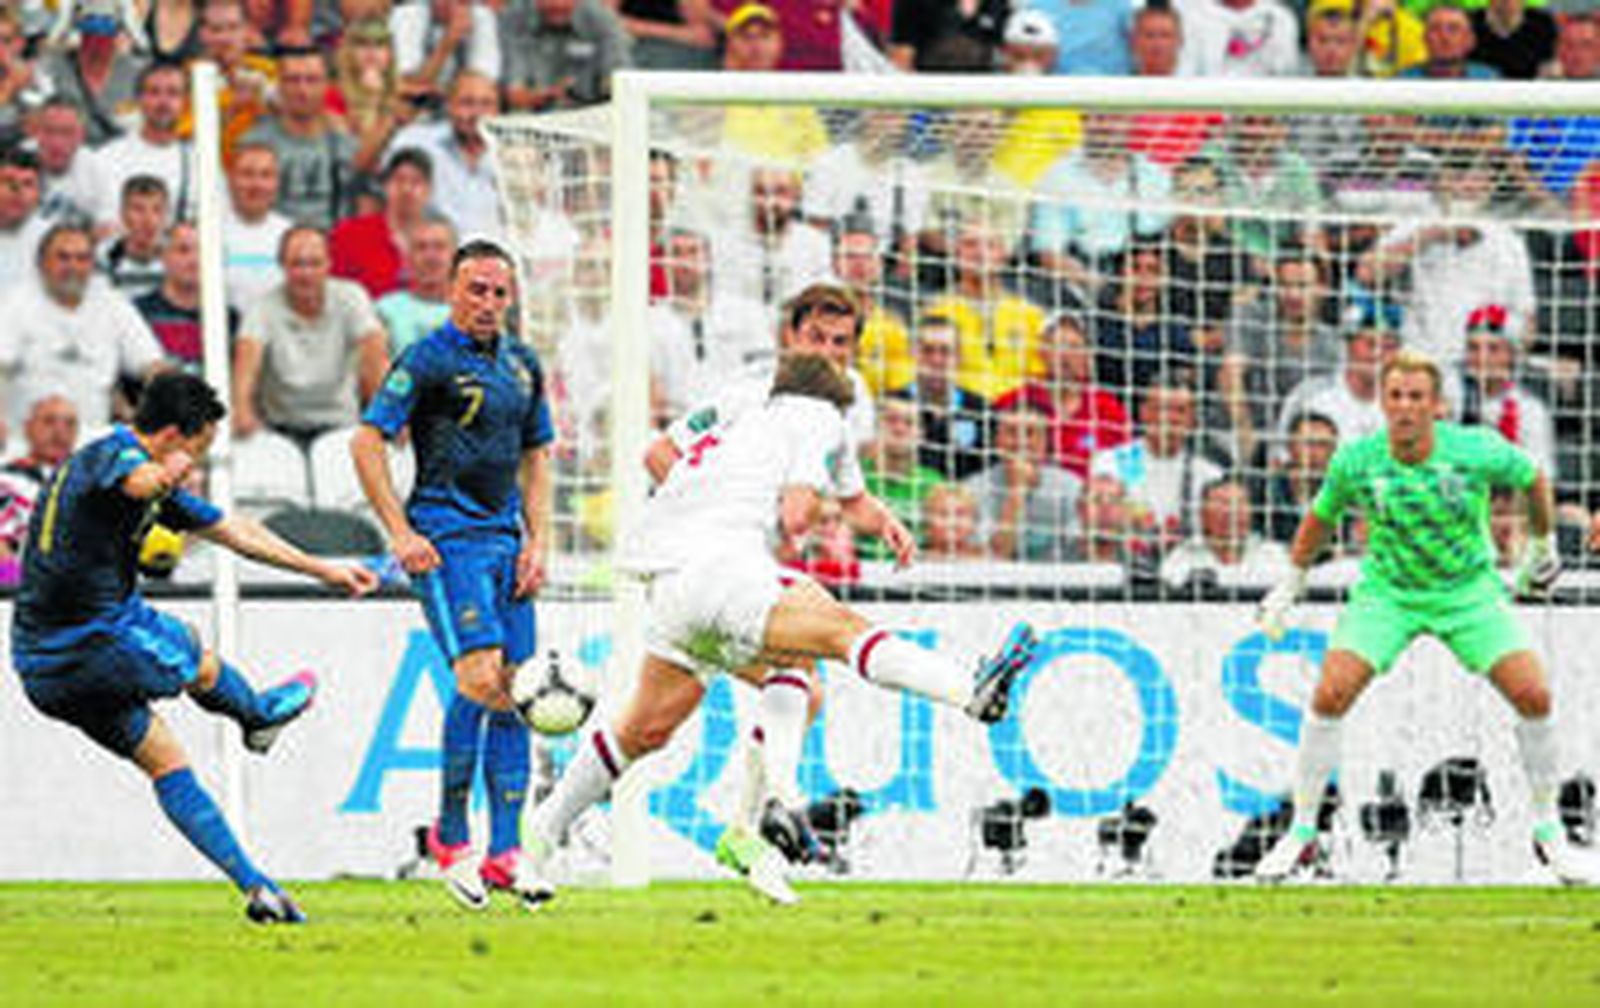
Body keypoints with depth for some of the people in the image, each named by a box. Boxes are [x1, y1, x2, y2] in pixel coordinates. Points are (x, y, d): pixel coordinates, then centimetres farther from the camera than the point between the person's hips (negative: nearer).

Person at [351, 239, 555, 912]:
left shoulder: (523, 364, 15)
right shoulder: (429, 360, -6)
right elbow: (367, 441, -8)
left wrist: (537, 540, 11)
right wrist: (400, 533, -13)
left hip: (505, 539, 7)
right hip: (446, 540, -7)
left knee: (511, 692, 3)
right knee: (480, 679, -18)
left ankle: (505, 853, 4)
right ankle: (450, 834, -5)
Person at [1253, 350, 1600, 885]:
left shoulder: (1478, 450, -21)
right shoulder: (1355, 462, -17)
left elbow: (1533, 478, 2)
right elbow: (1320, 517, 5)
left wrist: (1542, 546, 15)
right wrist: (1289, 588, 12)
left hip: (1468, 588, 0)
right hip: (1387, 593, 0)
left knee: (1533, 696, -14)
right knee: (1330, 695, -18)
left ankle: (1549, 834, 4)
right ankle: (1301, 833, -3)